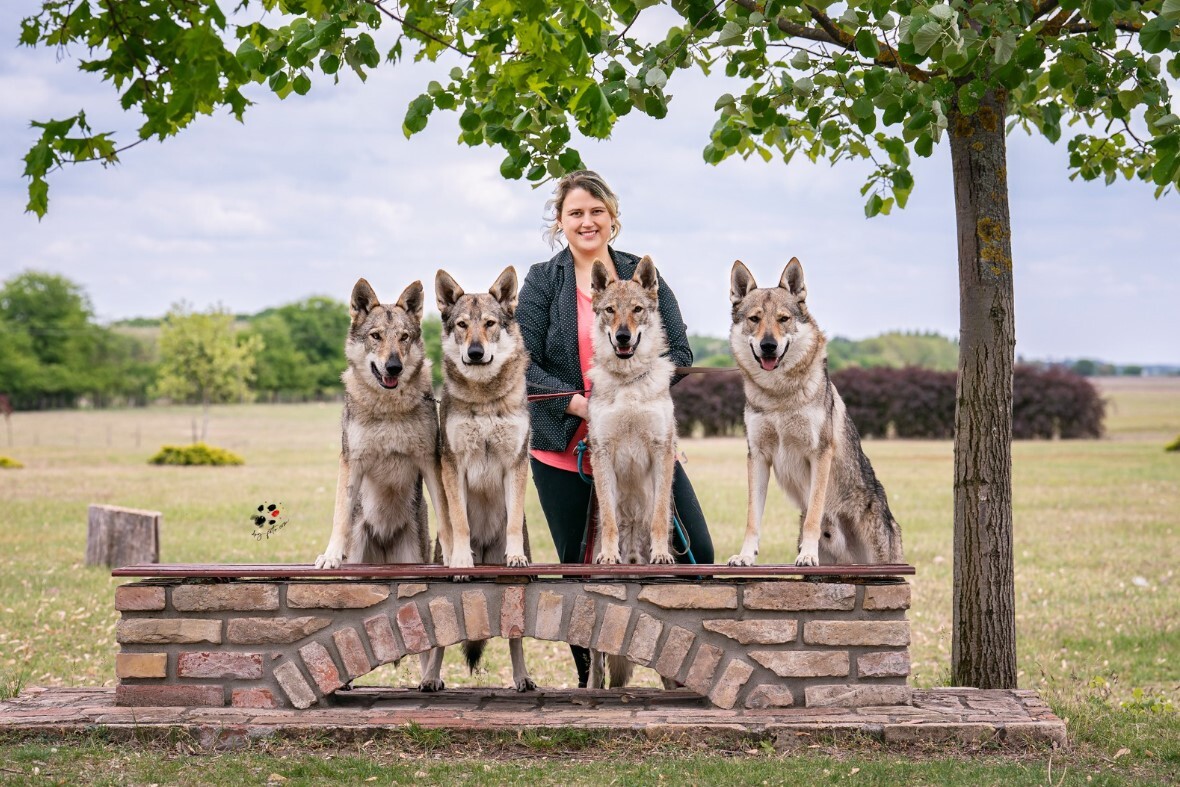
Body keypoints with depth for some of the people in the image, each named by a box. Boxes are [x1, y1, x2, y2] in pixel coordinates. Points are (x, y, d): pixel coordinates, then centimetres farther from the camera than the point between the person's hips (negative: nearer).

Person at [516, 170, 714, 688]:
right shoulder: (542, 282, 2)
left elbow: (679, 352, 2)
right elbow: (523, 365, -5)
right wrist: (580, 404, -19)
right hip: (564, 450, -1)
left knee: (695, 554, -9)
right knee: (579, 569, 7)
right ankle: (590, 680, 22)